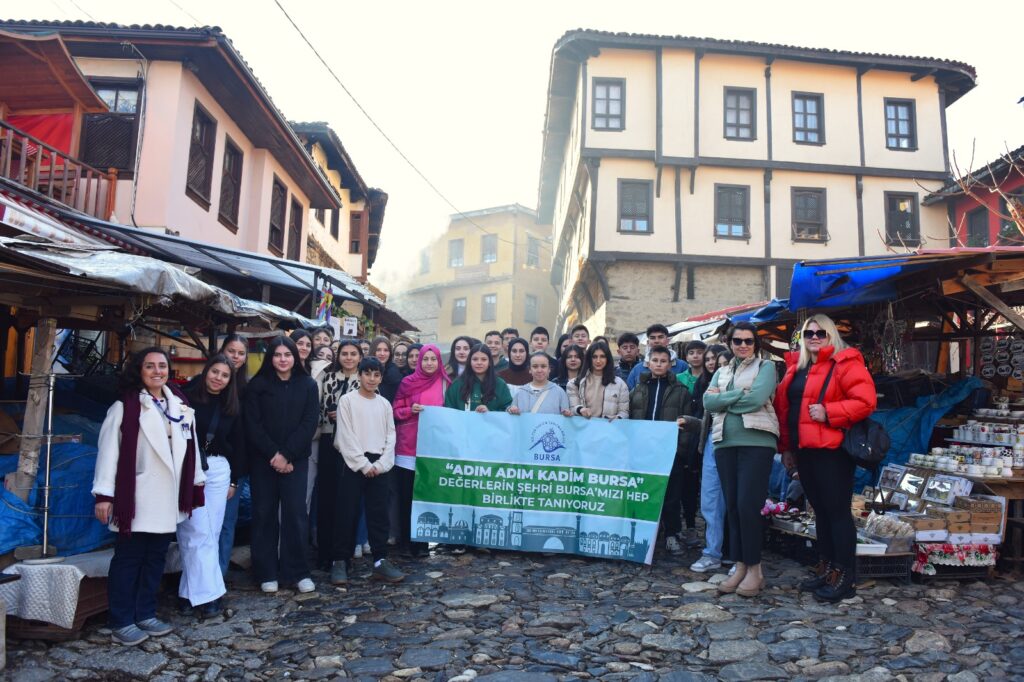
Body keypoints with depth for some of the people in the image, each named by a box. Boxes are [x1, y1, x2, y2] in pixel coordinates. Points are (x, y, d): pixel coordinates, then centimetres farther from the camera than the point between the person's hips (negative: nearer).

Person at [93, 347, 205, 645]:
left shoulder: (179, 406, 8)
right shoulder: (125, 406, -6)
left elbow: (189, 447, 9)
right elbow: (109, 450, -9)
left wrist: (196, 485, 10)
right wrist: (104, 494, -13)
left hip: (168, 498, 5)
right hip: (135, 497, -5)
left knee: (156, 557, 13)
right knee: (128, 559, 4)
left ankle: (145, 614, 25)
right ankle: (122, 622, 15)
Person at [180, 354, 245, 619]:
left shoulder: (232, 407, 11)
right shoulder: (188, 399, -1)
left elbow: (238, 445, 14)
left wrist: (234, 480, 12)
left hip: (218, 470, 4)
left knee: (211, 532, 4)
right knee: (198, 532, -5)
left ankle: (192, 591, 14)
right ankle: (206, 595, -1)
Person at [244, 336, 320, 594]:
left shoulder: (308, 385, 3)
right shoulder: (257, 385, 2)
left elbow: (310, 423, -4)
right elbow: (252, 424, -3)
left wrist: (286, 455, -12)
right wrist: (273, 454, -12)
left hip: (295, 460, 0)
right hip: (263, 460, 0)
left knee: (296, 513, -1)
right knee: (264, 514, 4)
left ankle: (298, 571, 10)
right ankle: (267, 573, 14)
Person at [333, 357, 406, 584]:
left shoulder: (385, 404, 10)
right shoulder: (347, 400, -1)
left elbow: (390, 437, 7)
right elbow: (346, 437, -7)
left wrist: (379, 465, -6)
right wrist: (364, 464, -12)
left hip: (379, 466, 3)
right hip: (354, 464, -3)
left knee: (379, 514, 4)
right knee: (349, 513, 0)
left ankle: (380, 561, 9)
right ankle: (342, 561, 11)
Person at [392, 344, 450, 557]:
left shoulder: (445, 383, 6)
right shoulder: (408, 382, 2)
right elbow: (396, 411, 4)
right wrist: (411, 410, -13)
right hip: (408, 445, -1)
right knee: (407, 494, 2)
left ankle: (421, 541, 13)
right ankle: (408, 539, 13)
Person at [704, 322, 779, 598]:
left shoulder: (765, 367, 6)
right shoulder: (722, 372, 20)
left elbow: (756, 398, -12)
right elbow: (708, 402, 4)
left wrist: (723, 398, -4)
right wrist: (740, 394, -6)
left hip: (756, 442, -5)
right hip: (725, 443, 5)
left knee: (748, 505, -9)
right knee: (732, 506, 6)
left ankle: (754, 569, 4)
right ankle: (740, 566, 16)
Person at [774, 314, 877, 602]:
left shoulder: (845, 363, -6)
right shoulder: (795, 368, 15)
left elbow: (865, 401, -16)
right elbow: (784, 407, 19)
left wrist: (828, 413, -20)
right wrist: (786, 446, 16)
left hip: (833, 451, -7)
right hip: (804, 451, 7)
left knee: (837, 511, -2)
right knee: (820, 511, 14)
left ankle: (844, 577, 7)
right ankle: (826, 568, 24)